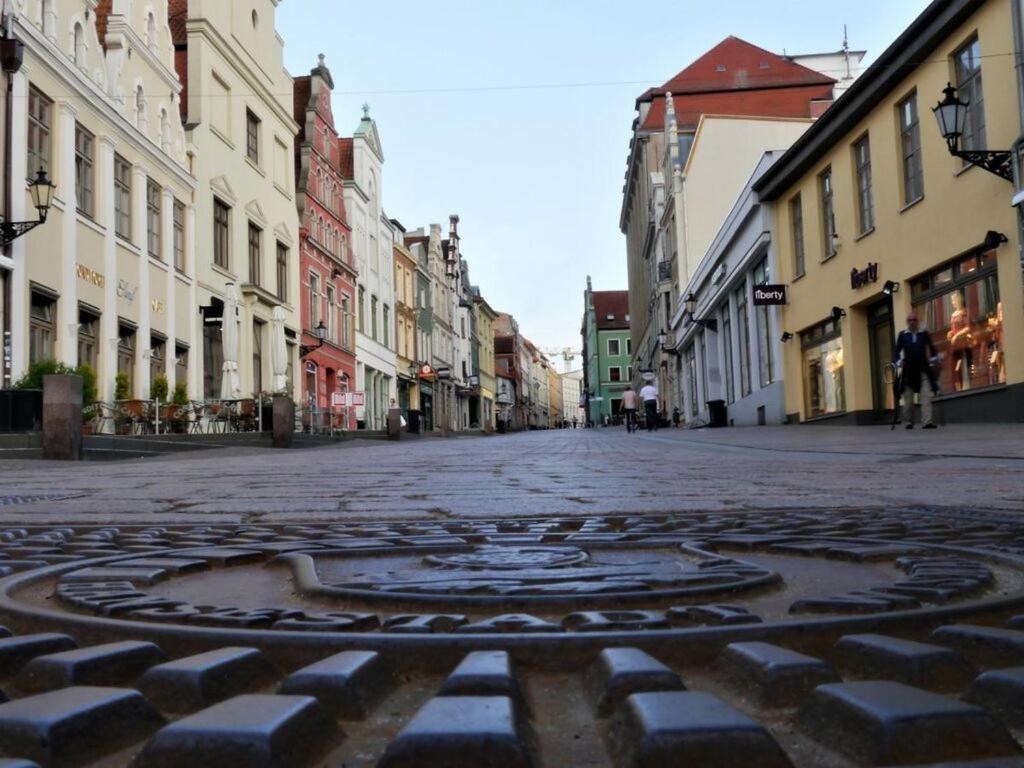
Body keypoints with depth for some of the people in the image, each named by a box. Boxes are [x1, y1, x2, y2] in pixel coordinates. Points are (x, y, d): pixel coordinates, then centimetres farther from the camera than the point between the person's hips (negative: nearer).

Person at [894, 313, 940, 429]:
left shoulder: (924, 334, 5)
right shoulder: (902, 335, 5)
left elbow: (931, 348, 11)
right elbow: (897, 351, 4)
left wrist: (933, 358, -5)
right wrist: (898, 361, -12)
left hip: (923, 368, -1)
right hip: (908, 370, 1)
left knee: (926, 396, -13)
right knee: (908, 398, 7)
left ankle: (927, 422, -18)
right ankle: (909, 422, 20)